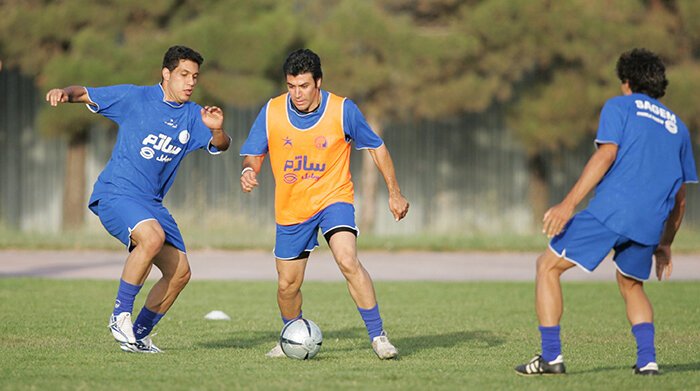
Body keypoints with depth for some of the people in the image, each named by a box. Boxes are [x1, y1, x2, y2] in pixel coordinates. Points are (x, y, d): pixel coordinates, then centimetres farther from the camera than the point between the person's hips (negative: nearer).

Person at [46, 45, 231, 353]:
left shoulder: (193, 116, 8)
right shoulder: (135, 98, -4)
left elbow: (220, 146, 3)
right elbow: (86, 94, 0)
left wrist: (217, 129, -20)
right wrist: (65, 92, -22)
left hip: (151, 202, 7)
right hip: (116, 193, -7)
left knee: (180, 272, 1)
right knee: (153, 236, -34)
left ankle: (137, 335, 18)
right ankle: (120, 315, -21)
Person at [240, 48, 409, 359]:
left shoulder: (343, 110, -12)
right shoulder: (271, 112, -8)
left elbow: (376, 147, 1)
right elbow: (253, 154, 1)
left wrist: (394, 193, 2)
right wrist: (249, 171, -23)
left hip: (333, 197, -3)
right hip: (291, 208, 3)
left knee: (347, 260, -27)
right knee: (287, 285, 7)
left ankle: (377, 335, -19)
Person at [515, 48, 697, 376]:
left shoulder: (620, 106, 10)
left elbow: (607, 154, -7)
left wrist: (568, 204, -13)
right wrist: (664, 246, 34)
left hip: (611, 210, -5)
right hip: (649, 224, 5)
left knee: (548, 266, 7)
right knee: (631, 285, 28)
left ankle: (551, 356, -2)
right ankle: (647, 359, 9)